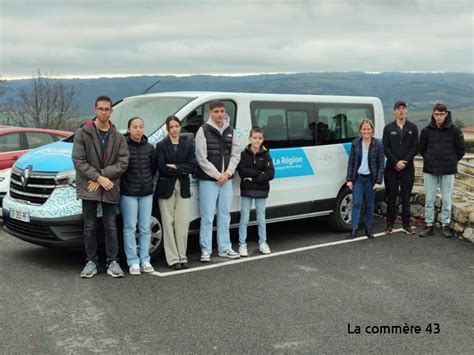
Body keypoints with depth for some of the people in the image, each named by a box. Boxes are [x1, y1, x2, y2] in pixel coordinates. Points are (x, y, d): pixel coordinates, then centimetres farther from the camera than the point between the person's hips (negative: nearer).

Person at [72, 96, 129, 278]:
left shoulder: (118, 137, 5)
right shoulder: (83, 133, 0)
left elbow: (123, 163, -3)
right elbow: (78, 160, -7)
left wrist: (102, 176, -14)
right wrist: (98, 177, -15)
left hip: (110, 188, 1)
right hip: (88, 187, -1)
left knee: (111, 227, 6)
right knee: (90, 227, 7)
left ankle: (112, 262, 15)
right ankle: (91, 261, 18)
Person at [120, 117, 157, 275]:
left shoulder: (149, 148, 5)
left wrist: (147, 182, 7)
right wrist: (125, 183, -9)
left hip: (146, 192, 4)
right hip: (128, 193, -4)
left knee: (145, 228, 8)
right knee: (130, 228, 2)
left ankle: (145, 260, 17)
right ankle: (133, 262, 9)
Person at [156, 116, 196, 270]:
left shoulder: (188, 145, 9)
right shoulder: (161, 145, 2)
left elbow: (193, 167, -2)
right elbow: (161, 168, -9)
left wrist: (174, 167, -10)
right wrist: (182, 169, -7)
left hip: (183, 188, 2)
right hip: (166, 188, -2)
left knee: (183, 223, 0)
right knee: (169, 224, -1)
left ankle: (182, 256, 9)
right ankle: (173, 258, 4)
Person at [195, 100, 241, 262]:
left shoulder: (230, 131, 10)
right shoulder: (204, 130, -6)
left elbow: (236, 154, 8)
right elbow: (202, 158, -10)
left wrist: (228, 173, -7)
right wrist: (217, 175, -13)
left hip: (226, 180, 5)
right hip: (208, 180, -5)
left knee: (225, 215, 11)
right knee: (207, 217, -3)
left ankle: (224, 248, 21)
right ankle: (206, 250, 5)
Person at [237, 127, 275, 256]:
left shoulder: (265, 155, 1)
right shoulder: (244, 154, 0)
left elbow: (270, 174, -10)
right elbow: (242, 171, -13)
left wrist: (253, 178, -17)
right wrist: (260, 173, -16)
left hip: (261, 190, 1)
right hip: (246, 190, -1)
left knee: (261, 218, 10)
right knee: (244, 218, 1)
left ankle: (263, 243, 20)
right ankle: (242, 245, 7)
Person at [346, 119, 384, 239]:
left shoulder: (378, 144, -4)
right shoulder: (355, 143, -1)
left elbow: (381, 164, -3)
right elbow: (351, 162, 2)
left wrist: (378, 181, -9)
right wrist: (349, 179, -3)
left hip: (371, 178, 0)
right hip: (358, 178, 1)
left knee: (370, 204, 9)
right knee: (356, 203, -3)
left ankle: (369, 228, 22)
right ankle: (354, 230, 0)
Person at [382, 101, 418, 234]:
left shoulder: (412, 128, 6)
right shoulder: (388, 128, 5)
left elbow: (415, 148, 1)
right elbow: (385, 148, -1)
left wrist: (404, 161, -11)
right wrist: (396, 162, -11)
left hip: (407, 168, 0)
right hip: (391, 168, 0)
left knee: (406, 197, 5)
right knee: (391, 197, 4)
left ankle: (406, 224, 12)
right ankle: (390, 223, 10)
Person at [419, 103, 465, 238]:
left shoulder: (454, 130, -4)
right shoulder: (426, 130, 1)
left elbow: (461, 150, 3)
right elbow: (422, 148, 13)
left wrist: (451, 161, 6)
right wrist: (429, 159, 8)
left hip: (448, 171, -1)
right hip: (429, 170, 1)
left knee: (447, 200, 5)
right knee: (429, 199, 6)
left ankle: (445, 225, 16)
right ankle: (429, 225, 15)